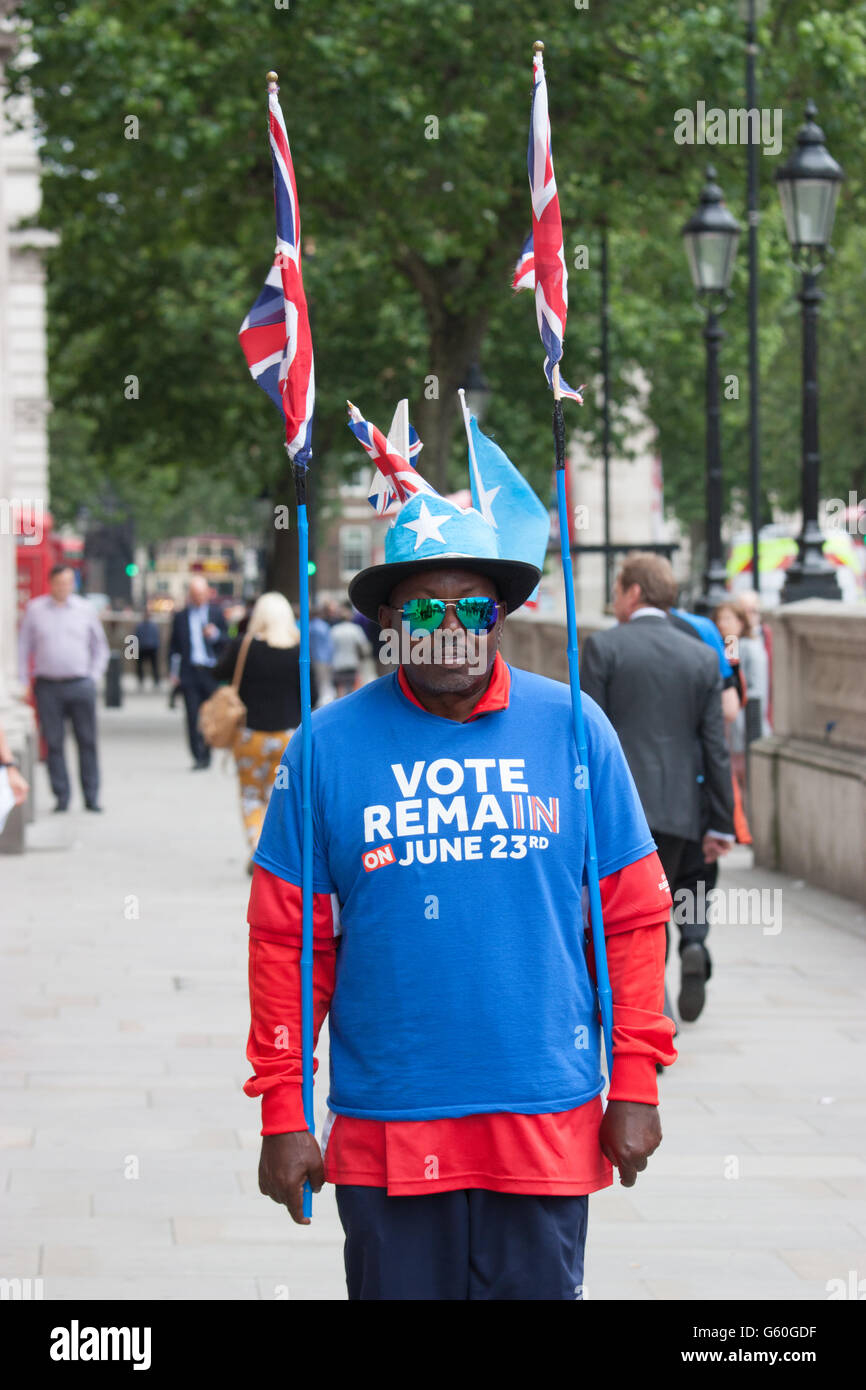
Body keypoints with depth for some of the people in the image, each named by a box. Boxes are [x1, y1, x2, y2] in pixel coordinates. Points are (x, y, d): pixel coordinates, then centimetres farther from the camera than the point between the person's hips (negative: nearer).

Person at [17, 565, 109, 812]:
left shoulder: (85, 609, 8)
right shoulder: (35, 609, 6)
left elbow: (100, 647, 16)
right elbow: (23, 648, 9)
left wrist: (93, 677, 6)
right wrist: (24, 683, 3)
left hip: (80, 686, 1)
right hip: (47, 687, 0)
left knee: (87, 741, 0)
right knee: (53, 743, -1)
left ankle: (91, 797, 4)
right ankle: (61, 797, 5)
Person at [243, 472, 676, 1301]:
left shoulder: (572, 728, 3)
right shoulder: (330, 745, 0)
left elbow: (632, 916, 5)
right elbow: (285, 939, 1)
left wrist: (635, 1083, 1)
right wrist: (282, 1110, -2)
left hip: (548, 1116, 0)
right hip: (384, 1128, 0)